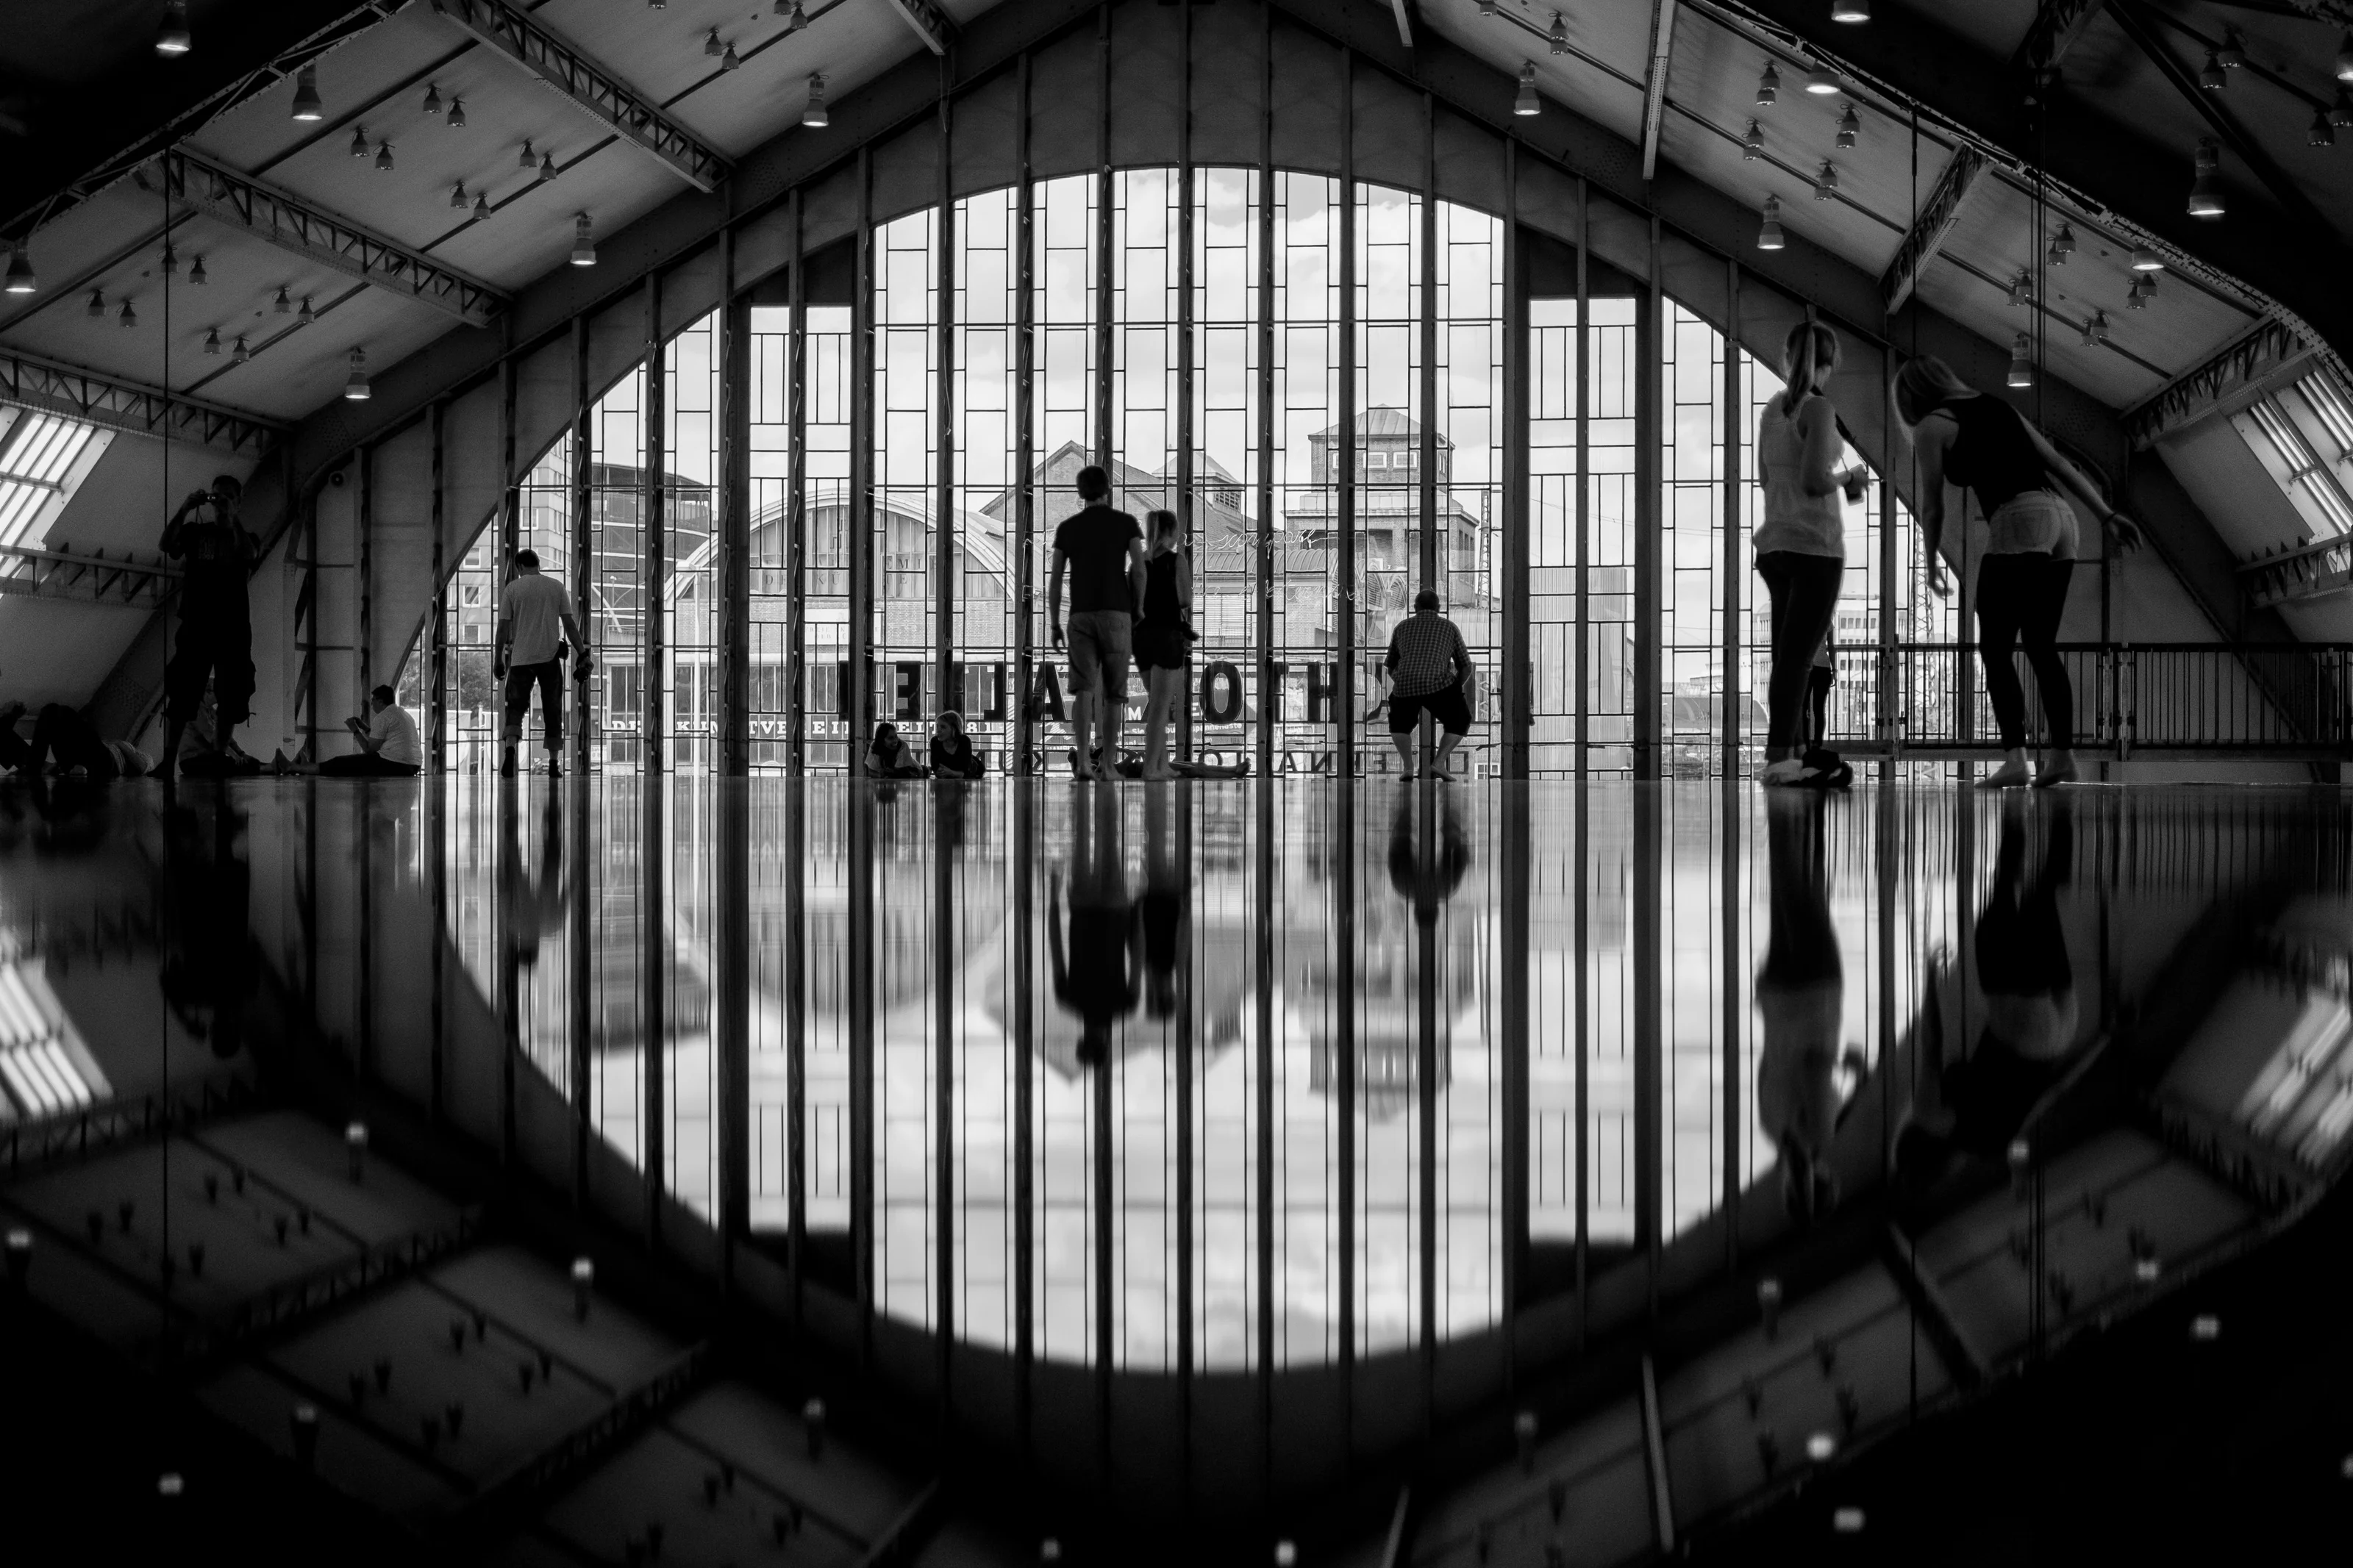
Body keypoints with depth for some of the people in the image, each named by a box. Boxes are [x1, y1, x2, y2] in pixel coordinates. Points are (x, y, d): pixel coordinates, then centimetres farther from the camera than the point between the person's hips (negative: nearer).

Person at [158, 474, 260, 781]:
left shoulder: (245, 536, 13)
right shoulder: (195, 530, 12)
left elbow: (249, 555, -10)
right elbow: (167, 545, -6)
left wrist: (232, 517, -9)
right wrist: (185, 508, -13)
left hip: (233, 626, 1)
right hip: (196, 622, -1)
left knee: (229, 693, 0)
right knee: (181, 692, -8)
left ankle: (220, 756, 6)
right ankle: (168, 759, -13)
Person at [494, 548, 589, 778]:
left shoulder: (512, 589, 2)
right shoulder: (556, 587, 6)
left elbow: (503, 627, 0)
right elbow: (569, 623, 2)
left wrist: (498, 660, 6)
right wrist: (582, 653, 4)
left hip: (521, 657, -1)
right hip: (550, 656, 1)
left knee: (516, 706, 5)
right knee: (552, 709, 7)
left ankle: (510, 749, -20)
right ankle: (554, 763, 4)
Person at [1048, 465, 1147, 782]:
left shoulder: (1067, 527, 8)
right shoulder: (1126, 523, 2)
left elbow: (1054, 580, 5)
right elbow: (1139, 569, -8)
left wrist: (1054, 625, 11)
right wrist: (1138, 609, 4)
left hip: (1081, 616, 1)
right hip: (1116, 615, -1)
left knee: (1084, 690, -6)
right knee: (1113, 692, 10)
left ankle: (1082, 758, -27)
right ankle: (1107, 764, 8)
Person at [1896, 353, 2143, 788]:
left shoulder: (1932, 426, 7)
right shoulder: (1997, 407, 25)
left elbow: (1932, 505, 10)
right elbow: (2058, 462, 20)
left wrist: (1932, 564, 24)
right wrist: (2107, 516, 17)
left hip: (2017, 518, -7)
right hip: (2061, 514, 7)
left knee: (1995, 649, -3)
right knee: (2042, 646, 14)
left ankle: (2014, 758, -15)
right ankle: (2062, 756, 10)